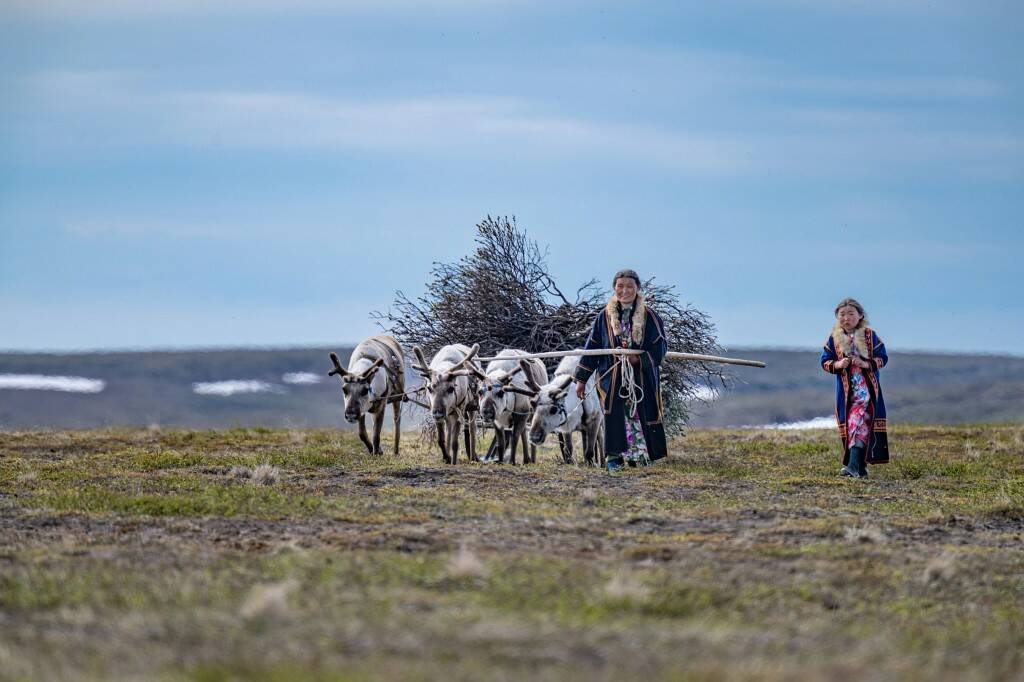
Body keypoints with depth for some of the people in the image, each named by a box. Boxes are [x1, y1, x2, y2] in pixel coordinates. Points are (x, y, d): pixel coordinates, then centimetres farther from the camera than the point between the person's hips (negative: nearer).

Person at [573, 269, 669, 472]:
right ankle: (614, 457, -5)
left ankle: (641, 455, 8)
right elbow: (592, 348, 9)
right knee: (616, 416, -8)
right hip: (612, 378, 0)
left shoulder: (650, 317, 1)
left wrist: (639, 359, -19)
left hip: (643, 378, 0)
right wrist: (581, 379, 8)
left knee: (642, 416, -2)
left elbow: (660, 348, -2)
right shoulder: (605, 317, 5)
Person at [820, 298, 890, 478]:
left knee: (860, 424, -15)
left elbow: (882, 358, 0)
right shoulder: (835, 338, 5)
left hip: (867, 387, -3)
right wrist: (837, 365, -14)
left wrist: (866, 364, -17)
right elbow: (825, 361, 7)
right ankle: (858, 468, 10)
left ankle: (854, 465, -22)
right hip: (845, 388, 3)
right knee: (848, 427, 2)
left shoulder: (869, 335, -1)